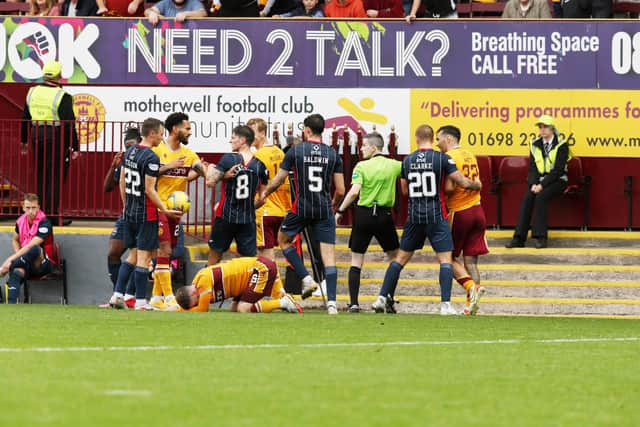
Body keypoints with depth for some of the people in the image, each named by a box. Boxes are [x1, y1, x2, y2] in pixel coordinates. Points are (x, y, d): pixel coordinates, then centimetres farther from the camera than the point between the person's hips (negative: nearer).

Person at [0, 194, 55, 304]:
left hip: (43, 265, -4)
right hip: (27, 265, 4)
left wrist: (11, 260, -27)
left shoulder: (44, 223, -15)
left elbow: (31, 246, -24)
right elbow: (15, 240, 24)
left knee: (35, 249, -39)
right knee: (16, 273, -33)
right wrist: (18, 255, 3)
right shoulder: (21, 221, 5)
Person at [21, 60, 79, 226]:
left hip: (37, 135, 6)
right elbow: (69, 124, -13)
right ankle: (52, 214, -1)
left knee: (42, 176, 16)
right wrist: (74, 147, -8)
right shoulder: (63, 97, -13)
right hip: (56, 137, -6)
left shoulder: (32, 93, 5)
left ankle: (42, 212, 21)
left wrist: (24, 140, 24)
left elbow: (25, 118, 13)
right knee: (55, 176, 0)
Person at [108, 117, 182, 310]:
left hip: (130, 213, 8)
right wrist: (166, 211, -15)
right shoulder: (151, 158, -17)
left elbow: (122, 182, 14)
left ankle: (117, 295, 11)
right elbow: (149, 190, -19)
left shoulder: (129, 153, 8)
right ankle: (140, 301, -1)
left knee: (133, 255, 16)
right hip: (146, 214, -8)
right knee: (144, 257, -3)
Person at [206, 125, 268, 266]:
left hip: (225, 216, -3)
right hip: (248, 219, 3)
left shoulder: (229, 159, -10)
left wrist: (210, 169, 8)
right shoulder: (260, 165, 1)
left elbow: (210, 182, -11)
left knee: (214, 255, 14)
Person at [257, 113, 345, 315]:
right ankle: (331, 302, -7)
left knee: (283, 240, 23)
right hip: (324, 210, 2)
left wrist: (264, 194, 23)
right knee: (329, 256, 1)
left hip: (301, 207, -2)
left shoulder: (295, 151, -3)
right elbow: (340, 191, 4)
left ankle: (306, 278, 10)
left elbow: (278, 180, 3)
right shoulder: (332, 154, 4)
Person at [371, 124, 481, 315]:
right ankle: (445, 305, -12)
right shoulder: (442, 159, -7)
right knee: (445, 259, -2)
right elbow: (463, 182, -5)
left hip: (414, 216, 4)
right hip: (436, 217, -4)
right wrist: (477, 185, 15)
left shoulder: (407, 161, 4)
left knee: (401, 258, 14)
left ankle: (382, 298, 14)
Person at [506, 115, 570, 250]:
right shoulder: (535, 145, 11)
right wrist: (534, 184, -12)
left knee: (541, 197, -32)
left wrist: (542, 185, -21)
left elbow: (558, 170, -13)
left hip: (557, 180, -4)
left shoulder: (561, 145, -5)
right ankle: (519, 238, -30)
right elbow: (532, 168, 7)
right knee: (527, 198, -25)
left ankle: (541, 237, -31)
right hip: (539, 181, 4)